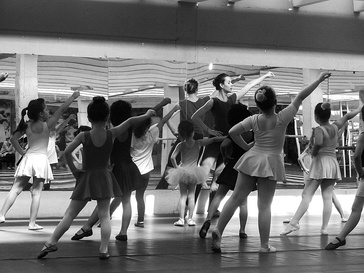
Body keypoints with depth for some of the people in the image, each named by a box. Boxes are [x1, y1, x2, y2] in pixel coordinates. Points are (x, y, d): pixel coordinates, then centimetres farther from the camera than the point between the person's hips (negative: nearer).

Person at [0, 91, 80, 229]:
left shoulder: (26, 126, 4)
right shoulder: (46, 125, -5)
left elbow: (13, 139, 4)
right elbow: (62, 109, -1)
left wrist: (22, 151, 13)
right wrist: (73, 97, 6)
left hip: (28, 157, 3)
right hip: (41, 158, -3)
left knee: (16, 188, 4)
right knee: (36, 192, 0)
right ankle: (32, 223, -1)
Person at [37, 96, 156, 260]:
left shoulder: (83, 136, -8)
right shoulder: (112, 134, -5)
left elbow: (67, 152, -17)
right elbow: (130, 121, 7)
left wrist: (74, 170, -4)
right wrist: (147, 115, 20)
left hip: (86, 177, -1)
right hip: (104, 177, 1)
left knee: (70, 213, 3)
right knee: (104, 215, 4)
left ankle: (52, 242, -1)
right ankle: (104, 249, -5)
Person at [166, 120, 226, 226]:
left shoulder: (181, 145, -3)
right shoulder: (198, 143, -3)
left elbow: (172, 157, -13)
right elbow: (214, 139, 1)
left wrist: (176, 167, 1)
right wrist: (227, 137, 8)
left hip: (182, 170, 0)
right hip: (193, 170, 0)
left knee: (183, 195, 4)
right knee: (191, 195, 6)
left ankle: (181, 219, -3)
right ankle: (190, 219, 4)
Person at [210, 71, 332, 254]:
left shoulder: (254, 120, -3)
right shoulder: (282, 118, -11)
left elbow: (232, 132, -7)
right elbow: (300, 97, -7)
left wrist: (246, 146, 7)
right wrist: (319, 80, -2)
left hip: (252, 158, 3)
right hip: (270, 162, -3)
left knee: (236, 197, 7)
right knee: (264, 206, 0)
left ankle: (218, 230, -3)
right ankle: (265, 245, 5)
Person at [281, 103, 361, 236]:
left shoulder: (319, 130, -11)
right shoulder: (335, 127, 6)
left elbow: (318, 143, -30)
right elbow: (348, 116, 21)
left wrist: (313, 152, -11)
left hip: (320, 162, -6)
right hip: (333, 162, 6)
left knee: (307, 195, -9)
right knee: (327, 196, 3)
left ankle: (294, 222, -16)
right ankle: (324, 227, -1)